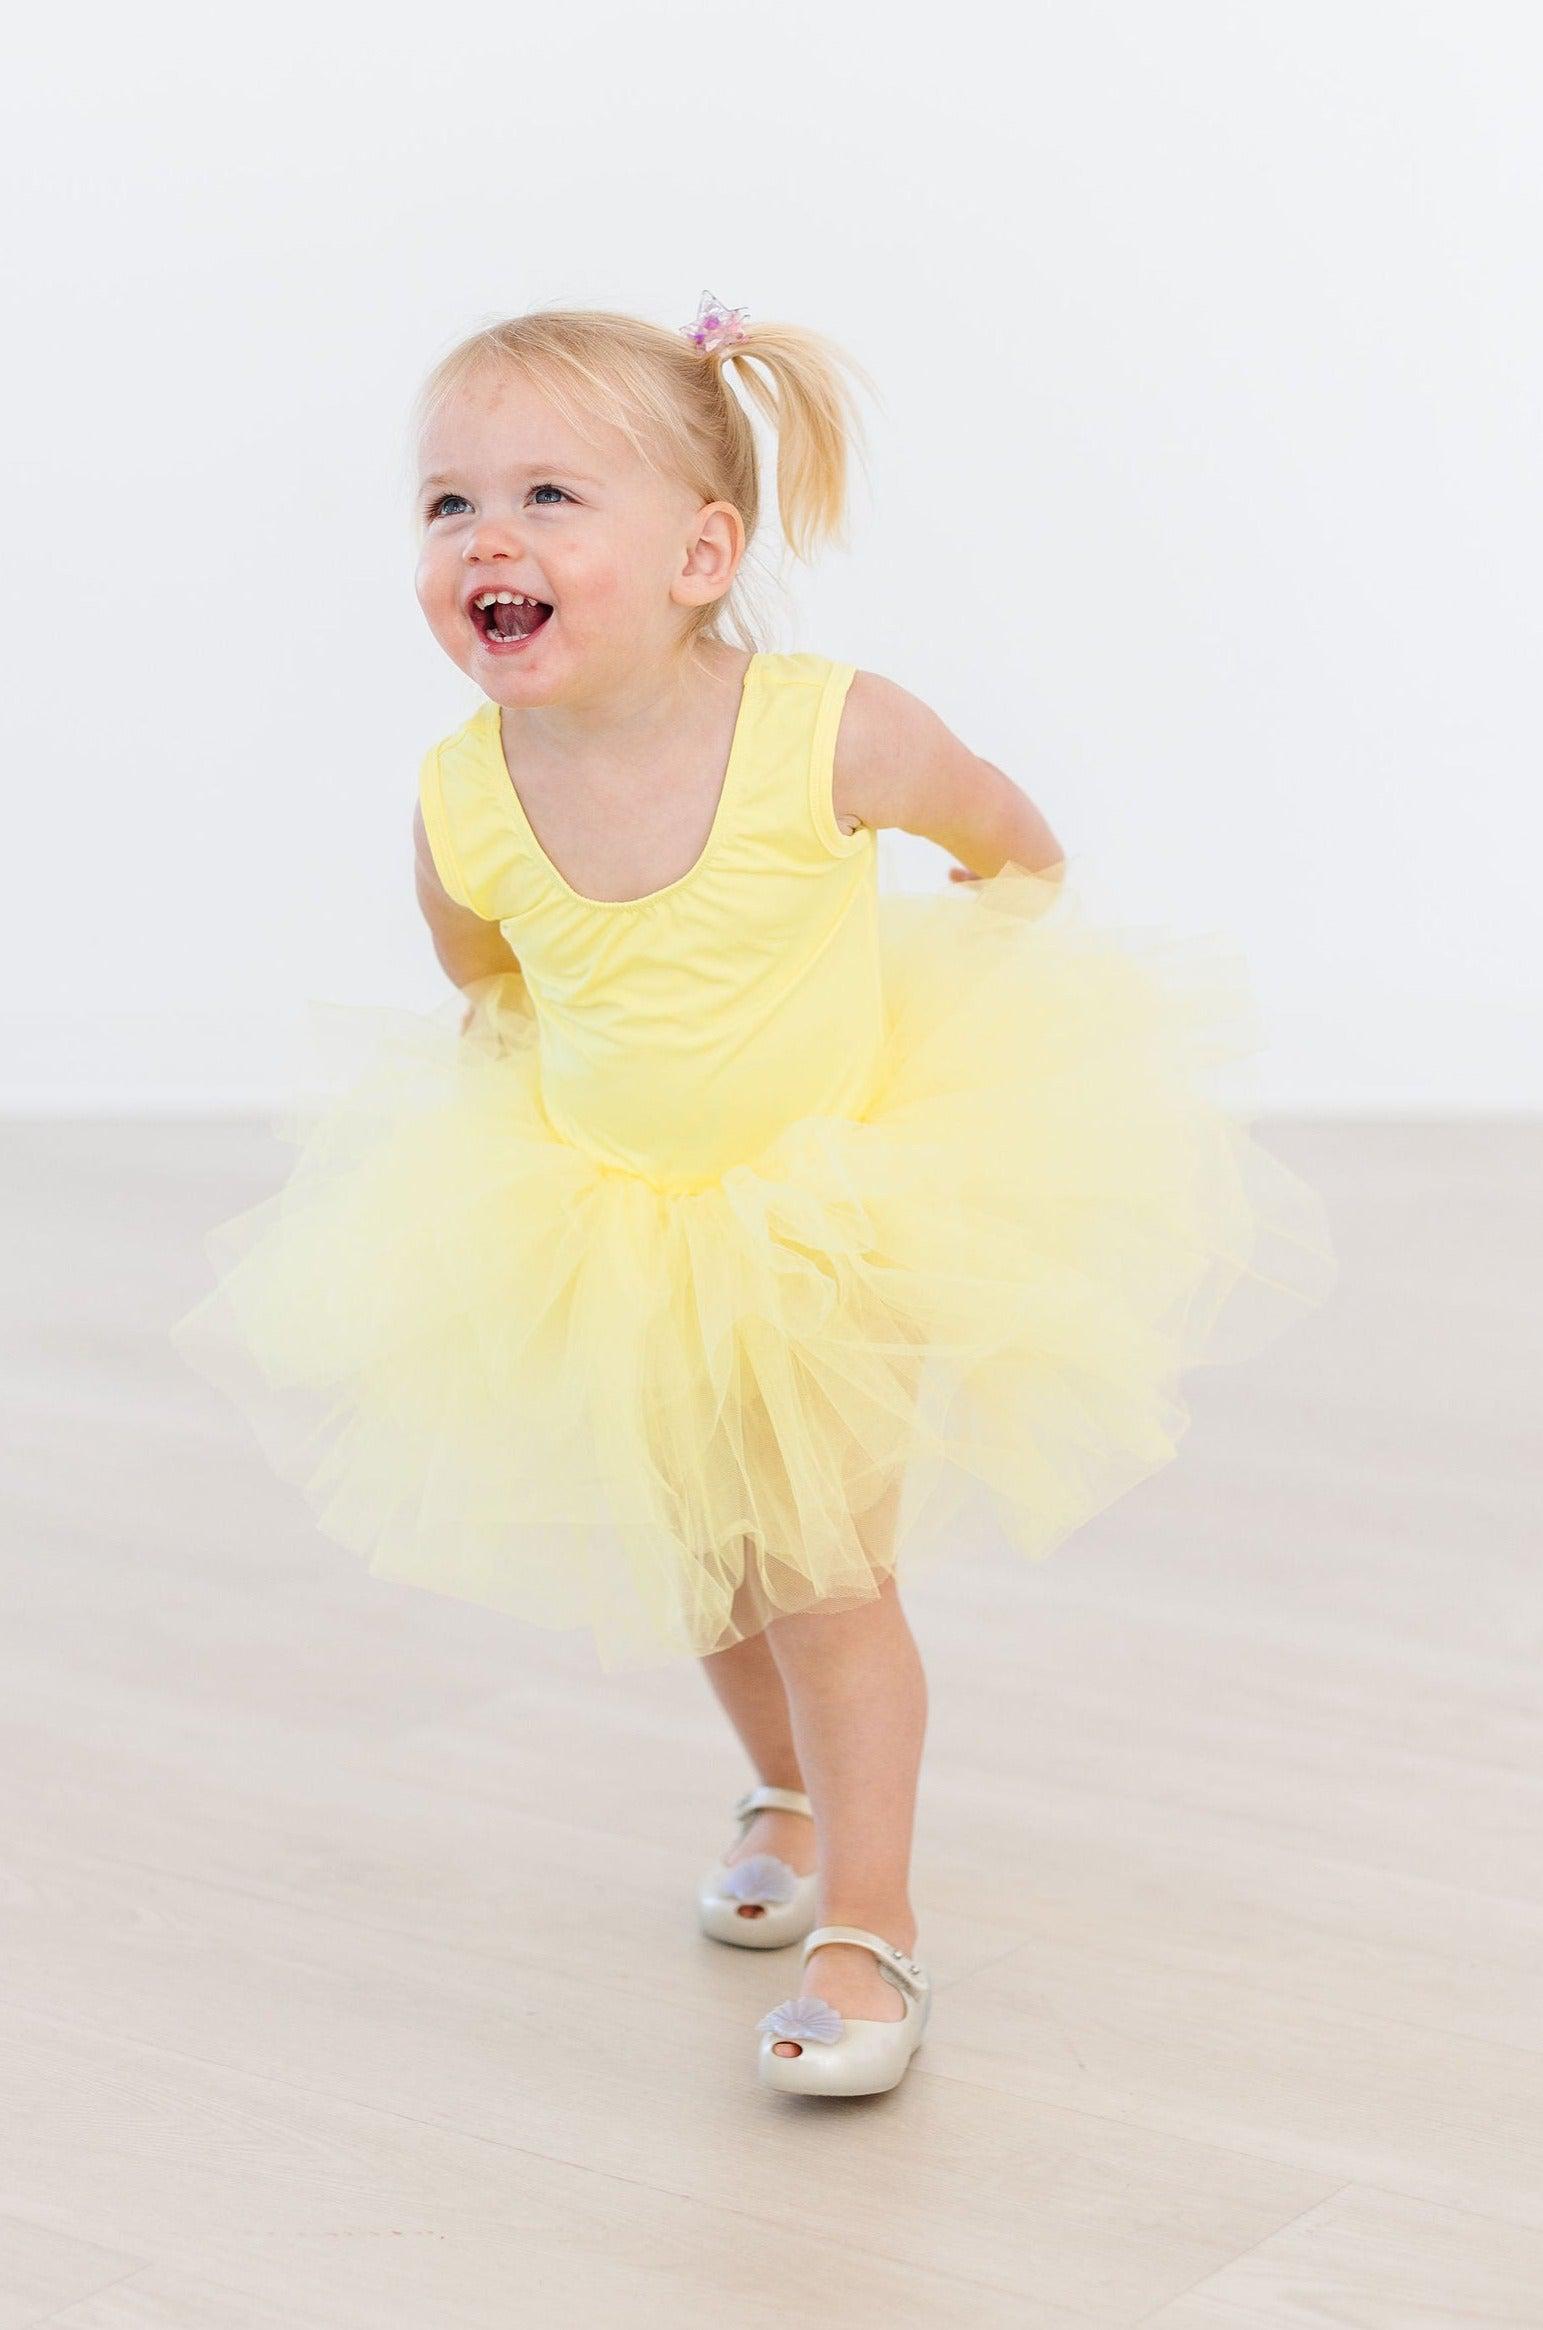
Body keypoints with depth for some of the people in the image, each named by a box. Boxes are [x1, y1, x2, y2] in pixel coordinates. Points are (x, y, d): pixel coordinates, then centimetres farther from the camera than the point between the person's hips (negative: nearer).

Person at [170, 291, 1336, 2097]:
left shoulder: (831, 739, -28)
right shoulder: (462, 810, -22)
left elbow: (1010, 845, -5)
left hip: (848, 1203, -3)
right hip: (611, 1226, 4)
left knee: (825, 1572, -5)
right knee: (705, 1567, 20)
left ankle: (867, 1922, 12)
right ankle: (791, 1794, 48)